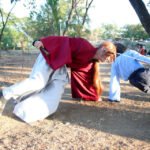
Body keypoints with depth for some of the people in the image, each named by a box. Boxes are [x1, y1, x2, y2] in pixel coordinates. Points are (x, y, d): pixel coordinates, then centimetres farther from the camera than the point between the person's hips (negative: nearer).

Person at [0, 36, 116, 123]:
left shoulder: (92, 63, 8)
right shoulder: (85, 46, -17)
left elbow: (89, 78, 21)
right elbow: (66, 41, -21)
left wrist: (95, 96, 26)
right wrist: (43, 42, -29)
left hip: (60, 68, 8)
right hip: (51, 57, -8)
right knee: (37, 82, -25)